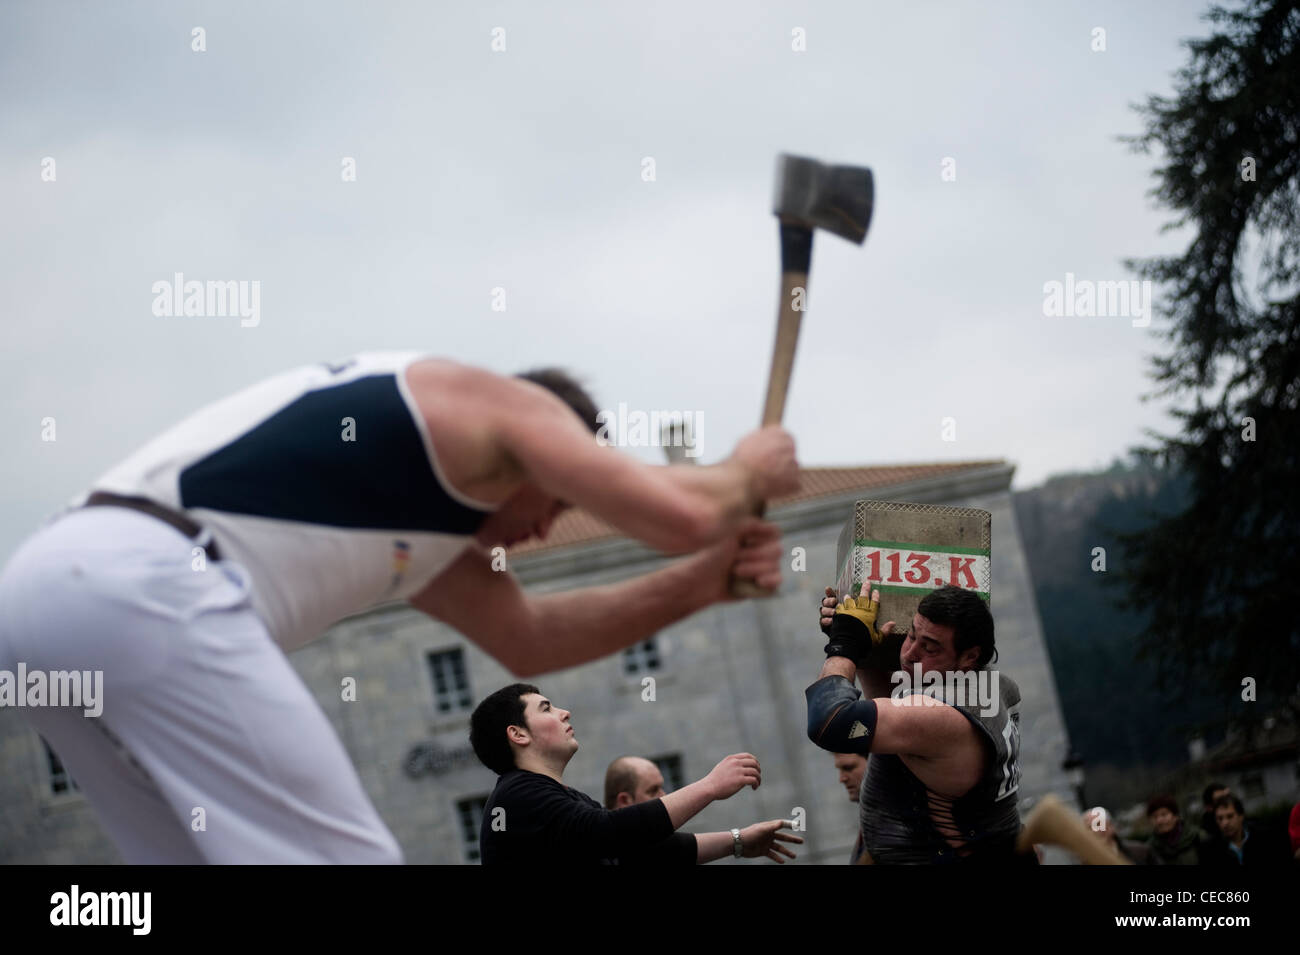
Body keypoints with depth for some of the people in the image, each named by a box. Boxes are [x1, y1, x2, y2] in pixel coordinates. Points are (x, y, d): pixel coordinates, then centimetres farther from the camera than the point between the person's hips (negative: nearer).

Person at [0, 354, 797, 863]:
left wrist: (701, 584, 36)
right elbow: (682, 516, 0)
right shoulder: (508, 406, 9)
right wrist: (746, 473, 21)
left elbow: (528, 639, 42)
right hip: (147, 585, -10)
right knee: (345, 857, -6)